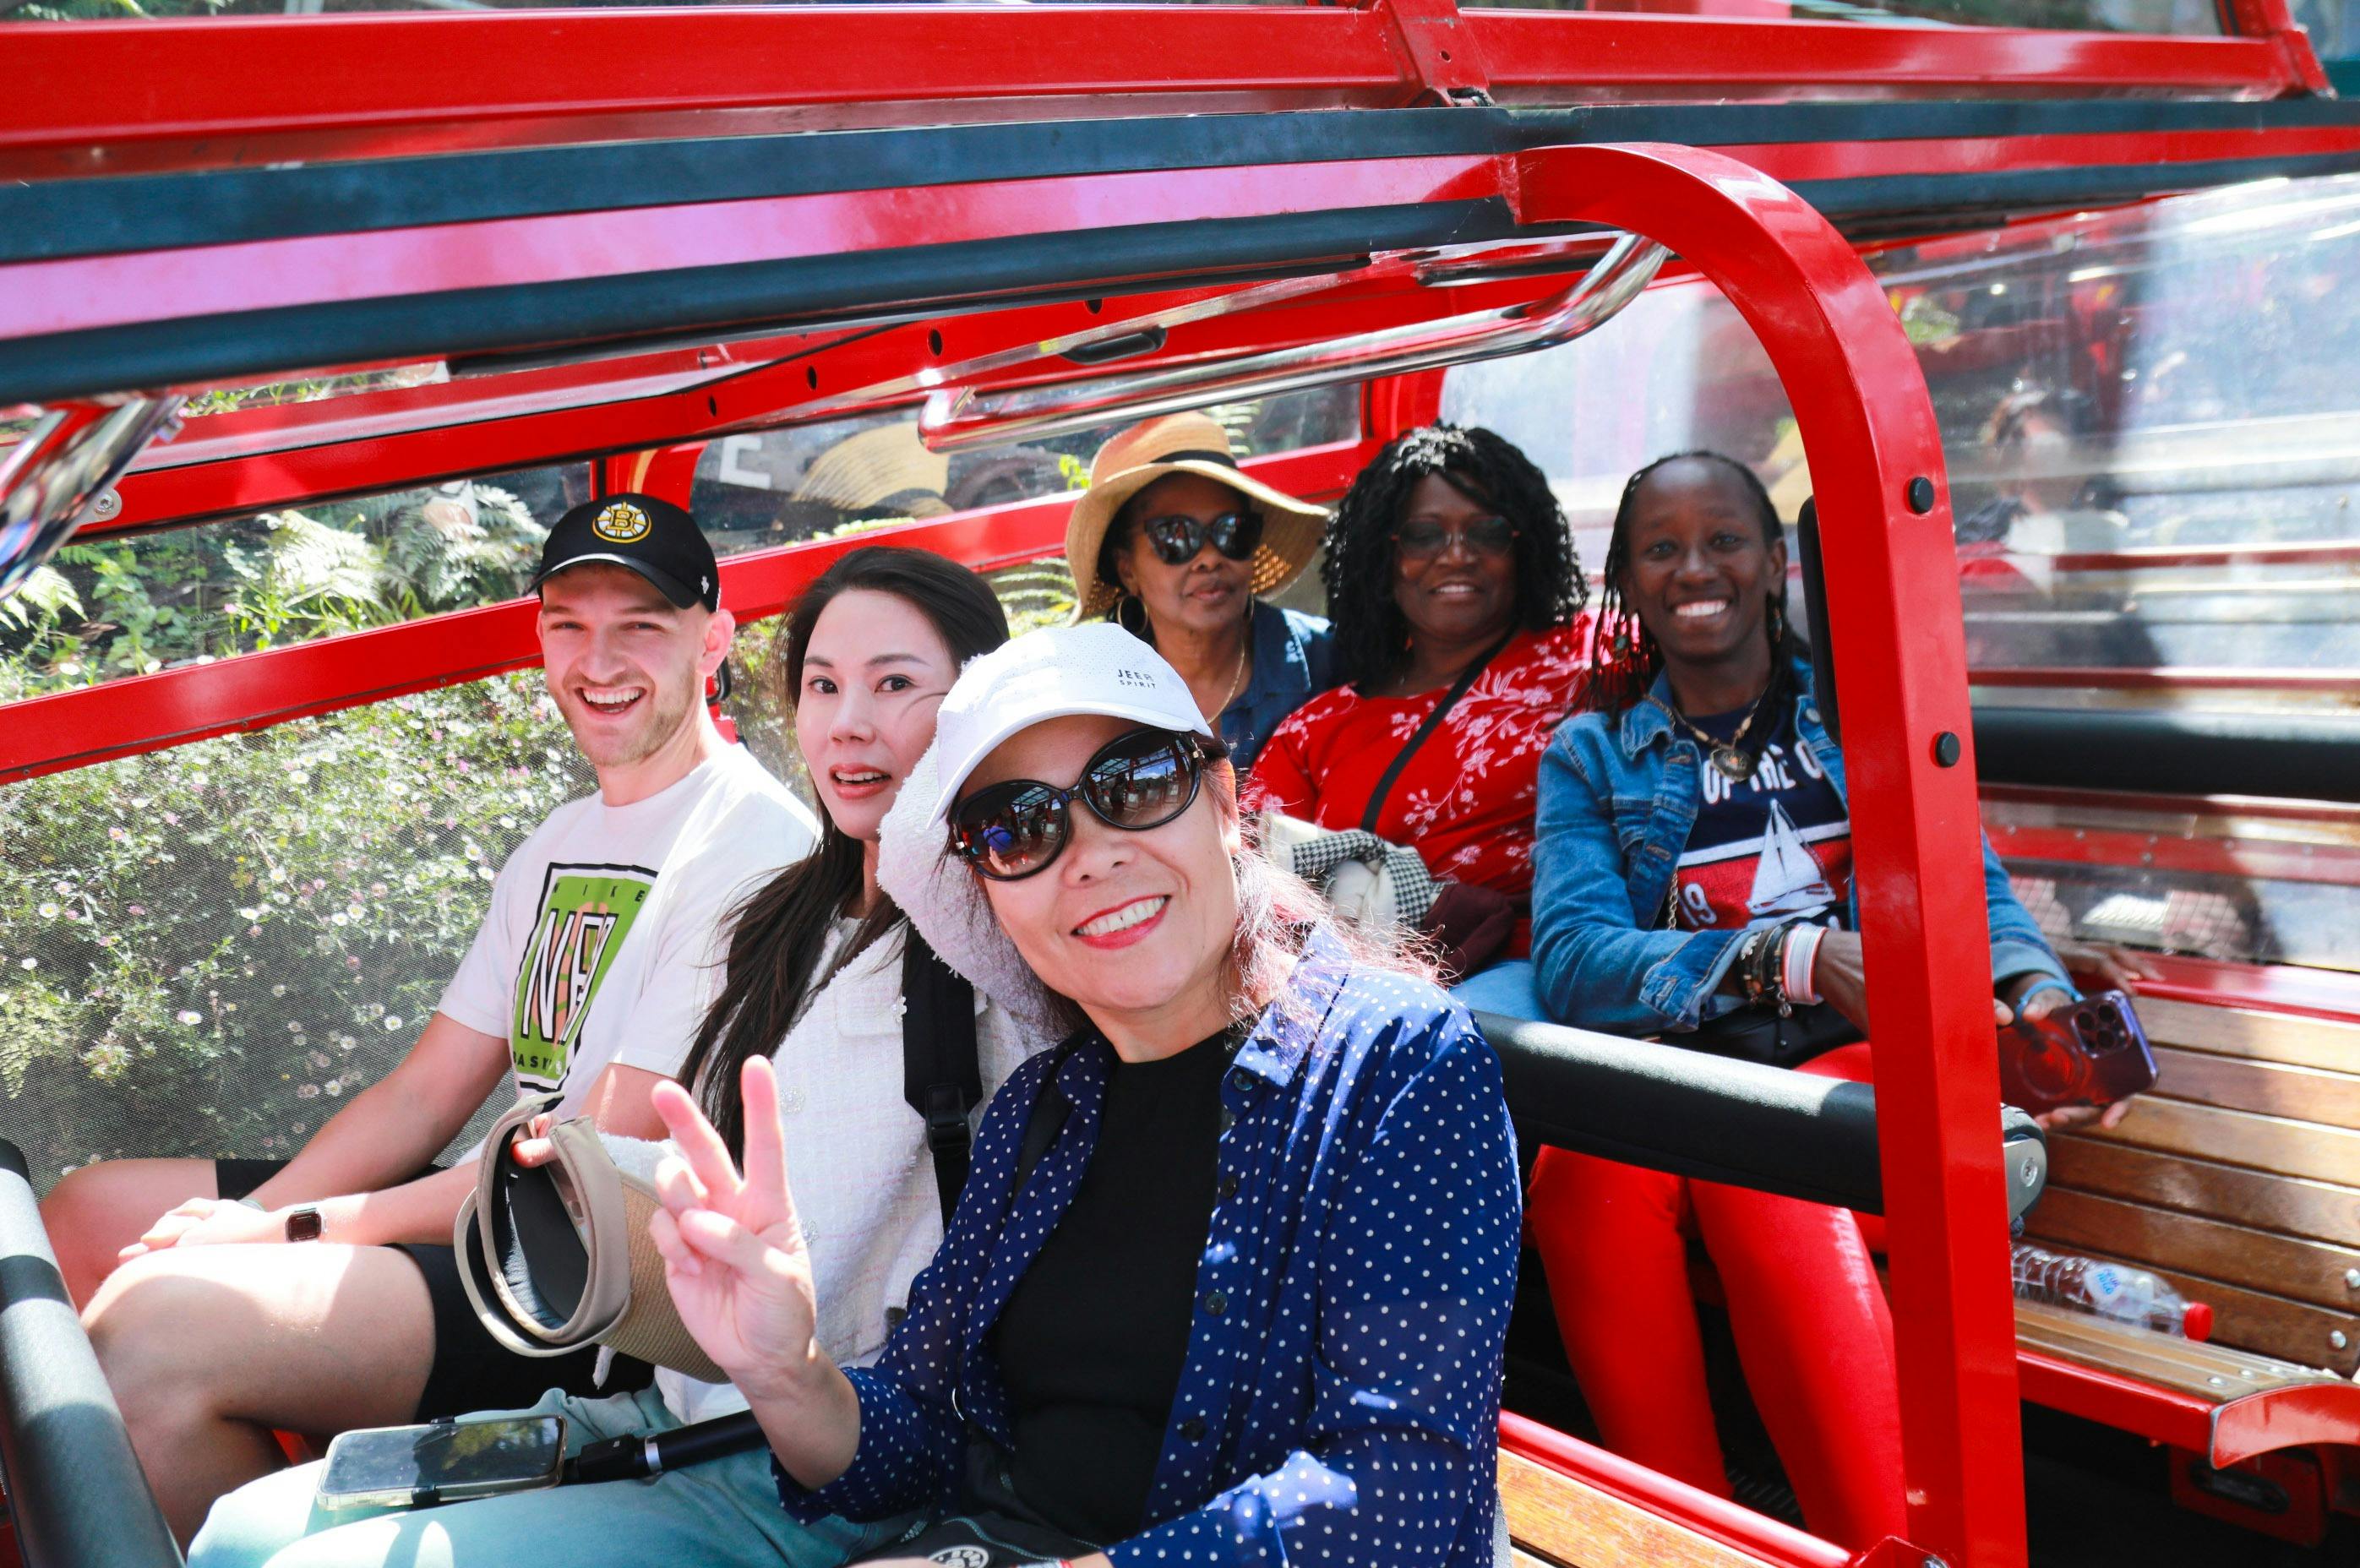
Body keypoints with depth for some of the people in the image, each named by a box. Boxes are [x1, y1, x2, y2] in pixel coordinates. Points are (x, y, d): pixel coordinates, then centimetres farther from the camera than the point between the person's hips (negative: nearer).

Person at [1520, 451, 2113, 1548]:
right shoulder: (1592, 757, 17)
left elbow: (1968, 886, 7)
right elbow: (1571, 963, -1)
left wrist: (2036, 994, -18)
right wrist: (1792, 955, -16)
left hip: (1854, 1060, 0)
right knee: (1589, 1161, -35)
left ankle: (1889, 1542, -37)